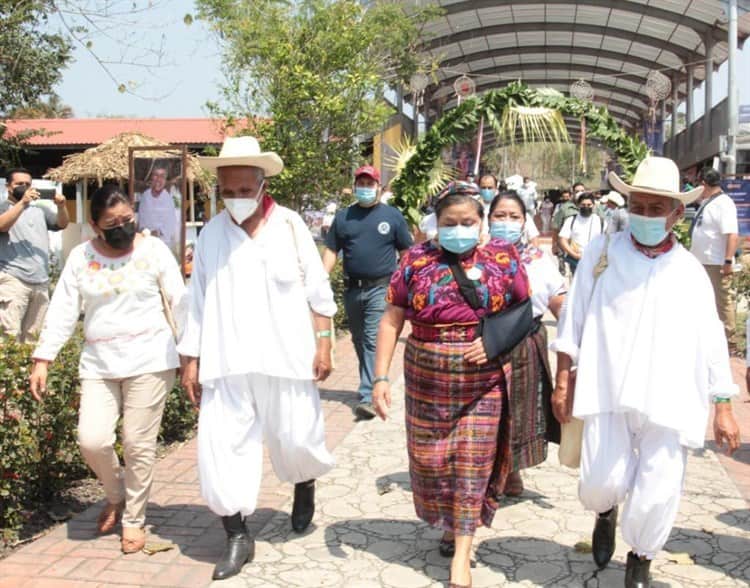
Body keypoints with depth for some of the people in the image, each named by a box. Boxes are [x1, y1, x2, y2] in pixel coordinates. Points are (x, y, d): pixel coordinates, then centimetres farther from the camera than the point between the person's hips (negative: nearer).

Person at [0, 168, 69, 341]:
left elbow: (62, 224, 9)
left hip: (41, 282, 5)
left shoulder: (40, 210, 19)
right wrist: (23, 202, -20)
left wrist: (61, 206, -10)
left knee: (33, 335, 9)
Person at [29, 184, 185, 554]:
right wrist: (42, 359, -3)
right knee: (92, 440, -6)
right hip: (99, 363, 3)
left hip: (149, 359, -2)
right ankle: (116, 495, 25)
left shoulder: (153, 250, -3)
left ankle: (134, 520, 19)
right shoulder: (81, 257, 3)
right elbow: (63, 310, 3)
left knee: (138, 444, 0)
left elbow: (180, 303, -2)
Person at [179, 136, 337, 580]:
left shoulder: (290, 225, -1)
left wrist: (323, 343, -2)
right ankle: (238, 536, 15)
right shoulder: (212, 234, 3)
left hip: (287, 358, -1)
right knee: (221, 446, -1)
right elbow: (198, 302, 7)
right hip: (226, 363, 2)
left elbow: (318, 290, 2)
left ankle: (305, 485, 43)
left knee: (296, 440, 7)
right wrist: (190, 359, 6)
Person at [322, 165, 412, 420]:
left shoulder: (392, 216, 4)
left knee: (373, 341, -11)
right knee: (359, 341, 14)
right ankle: (369, 385, 30)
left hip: (381, 287, -4)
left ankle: (368, 397, -12)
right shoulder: (343, 217, 10)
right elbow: (331, 251, 8)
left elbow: (407, 253, 6)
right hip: (352, 289, 4)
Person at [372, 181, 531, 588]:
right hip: (426, 379, 2)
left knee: (472, 464, 1)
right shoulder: (417, 259, -1)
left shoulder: (502, 258, -2)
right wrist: (381, 377, -6)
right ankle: (448, 523, 36)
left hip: (483, 381, -1)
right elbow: (392, 320, -1)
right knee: (430, 459, 10)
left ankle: (461, 553, 11)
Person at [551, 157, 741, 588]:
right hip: (608, 392, -1)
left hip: (668, 401, 1)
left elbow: (712, 344, 9)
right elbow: (574, 320, 4)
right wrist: (563, 383, 2)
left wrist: (724, 409, 7)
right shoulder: (602, 253, 3)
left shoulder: (691, 272, 7)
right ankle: (606, 512, 35)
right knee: (601, 483, -4)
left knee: (658, 493, -1)